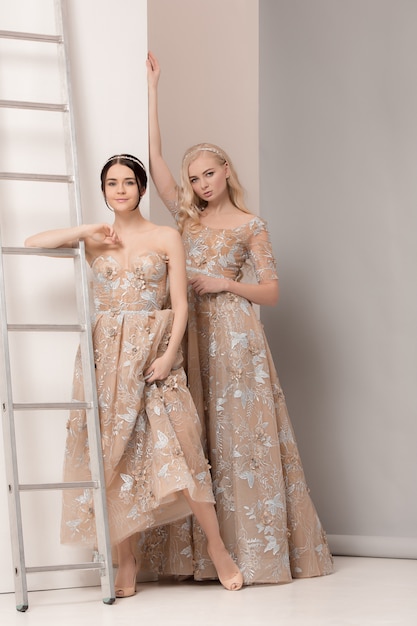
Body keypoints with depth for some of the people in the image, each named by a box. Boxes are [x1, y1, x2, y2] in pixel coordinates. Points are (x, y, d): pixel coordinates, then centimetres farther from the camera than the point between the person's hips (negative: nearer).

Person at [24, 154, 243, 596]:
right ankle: (126, 562, 8)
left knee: (177, 451, -9)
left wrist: (169, 354, -12)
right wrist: (88, 231, -3)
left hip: (154, 353, -2)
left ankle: (218, 549, 4)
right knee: (112, 456, 0)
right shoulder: (94, 241, 11)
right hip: (106, 356, 2)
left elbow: (180, 304, 0)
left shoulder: (166, 238, 5)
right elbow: (32, 242, 2)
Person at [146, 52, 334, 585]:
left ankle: (257, 547, 0)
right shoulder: (187, 216, 14)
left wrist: (226, 283, -10)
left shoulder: (249, 225, 5)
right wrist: (151, 87, 10)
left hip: (233, 331, -4)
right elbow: (154, 157, 10)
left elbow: (271, 290, 5)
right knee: (198, 431, 1)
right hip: (191, 331, 4)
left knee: (240, 430, -5)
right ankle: (209, 549, 5)